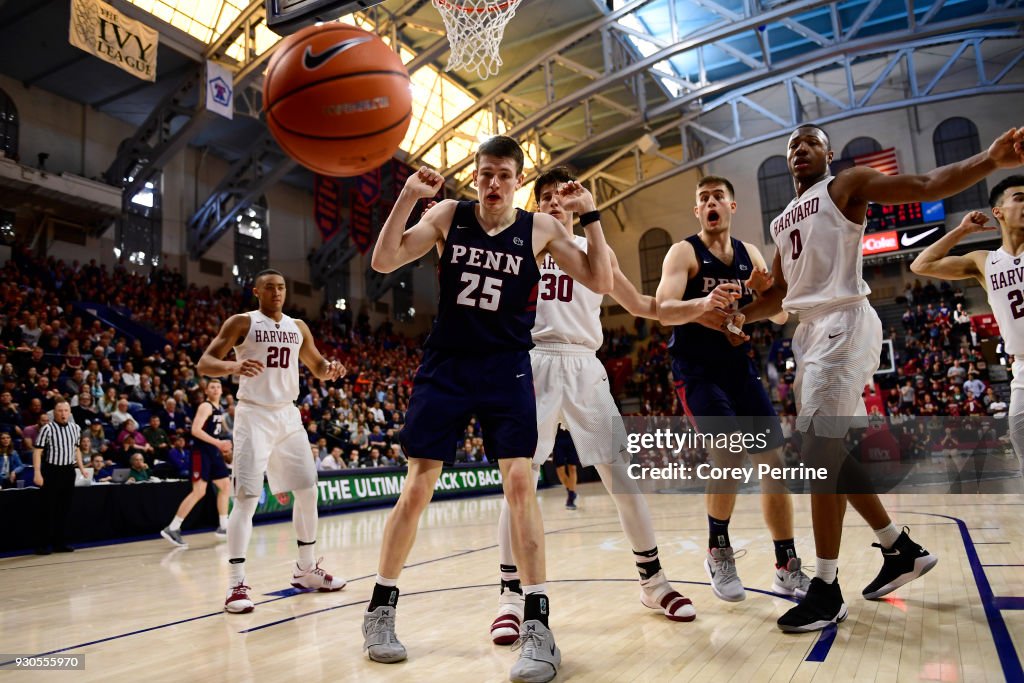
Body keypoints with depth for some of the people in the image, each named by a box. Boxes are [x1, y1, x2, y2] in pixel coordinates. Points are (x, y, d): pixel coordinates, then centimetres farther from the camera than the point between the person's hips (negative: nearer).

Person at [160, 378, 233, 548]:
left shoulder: (219, 410, 16)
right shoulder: (205, 406, -12)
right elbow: (195, 430, -23)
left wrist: (223, 446, 17)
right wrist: (218, 443, -26)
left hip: (214, 452, 9)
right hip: (202, 452, -9)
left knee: (225, 486, 12)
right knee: (199, 492, -14)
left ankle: (223, 527, 20)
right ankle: (172, 528, -8)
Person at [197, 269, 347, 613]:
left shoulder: (298, 327, 11)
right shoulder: (241, 322, -4)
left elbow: (317, 366, 20)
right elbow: (203, 364, -10)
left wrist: (331, 369, -5)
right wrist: (233, 366, -32)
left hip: (288, 416, 6)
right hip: (254, 416, -5)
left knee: (307, 491, 8)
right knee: (247, 497, -11)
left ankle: (306, 569, 22)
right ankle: (236, 584, -5)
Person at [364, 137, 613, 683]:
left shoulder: (541, 229, 1)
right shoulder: (447, 215, 2)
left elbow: (600, 281, -2)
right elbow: (383, 262, -5)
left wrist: (589, 215, -9)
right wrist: (407, 196, -15)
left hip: (506, 370, 0)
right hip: (445, 365, 1)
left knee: (519, 483, -11)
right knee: (416, 488, 1)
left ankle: (536, 623, -2)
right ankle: (380, 609, 18)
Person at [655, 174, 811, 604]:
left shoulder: (751, 254, 10)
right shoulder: (684, 252, -5)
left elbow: (781, 318, 8)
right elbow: (664, 311, -20)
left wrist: (765, 292, -14)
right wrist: (702, 303, -40)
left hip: (741, 366, 6)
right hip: (697, 369, -5)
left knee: (772, 461, 2)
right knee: (729, 450, -23)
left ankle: (787, 569, 14)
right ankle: (718, 552, 0)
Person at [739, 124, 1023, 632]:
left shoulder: (847, 185, 3)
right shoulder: (782, 221, 22)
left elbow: (929, 186, -10)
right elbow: (779, 293, 24)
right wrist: (736, 316, 8)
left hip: (843, 323, -8)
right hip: (811, 330, 8)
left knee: (822, 454, -12)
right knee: (834, 454, 12)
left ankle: (826, 590, -3)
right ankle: (901, 549, 29)